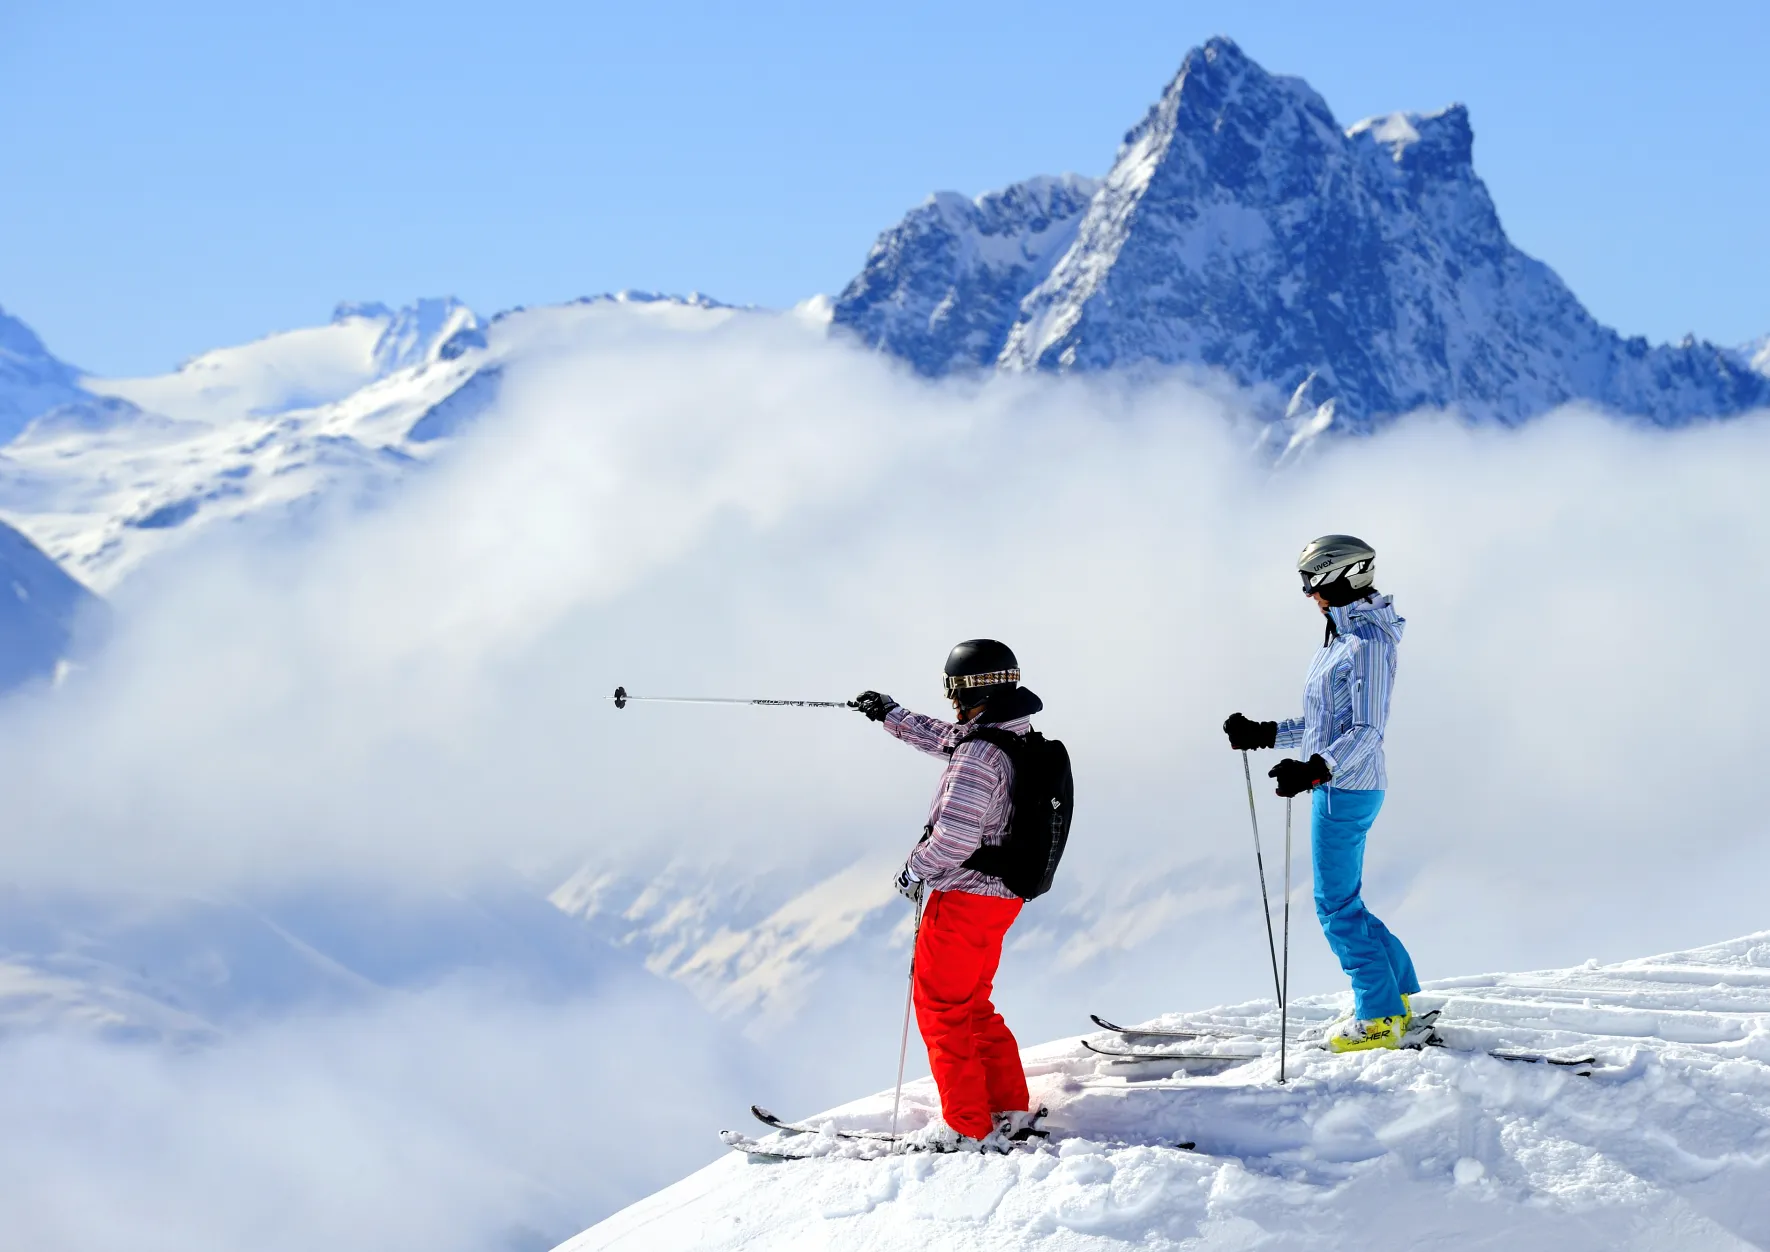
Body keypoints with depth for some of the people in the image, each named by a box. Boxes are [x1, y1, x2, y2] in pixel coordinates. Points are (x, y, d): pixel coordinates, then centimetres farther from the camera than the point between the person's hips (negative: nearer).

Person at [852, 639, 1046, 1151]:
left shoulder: (979, 756, -23)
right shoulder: (1020, 739, 7)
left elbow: (956, 836, -28)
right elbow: (947, 739, 25)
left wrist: (915, 867, -11)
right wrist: (893, 716, 34)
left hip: (964, 898, -9)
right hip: (1001, 896, 9)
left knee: (940, 1007, 1)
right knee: (973, 1005, 20)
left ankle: (966, 1128, 2)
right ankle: (1010, 1110, 20)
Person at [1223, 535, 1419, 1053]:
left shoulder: (1368, 642, -16)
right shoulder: (1345, 637, 14)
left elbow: (1365, 732, -22)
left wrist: (1314, 770, -35)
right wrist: (1264, 734, 23)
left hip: (1345, 788, -10)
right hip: (1336, 785, 10)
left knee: (1337, 904, -4)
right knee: (1341, 902, 15)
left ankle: (1379, 1019, 3)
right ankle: (1397, 999, 23)